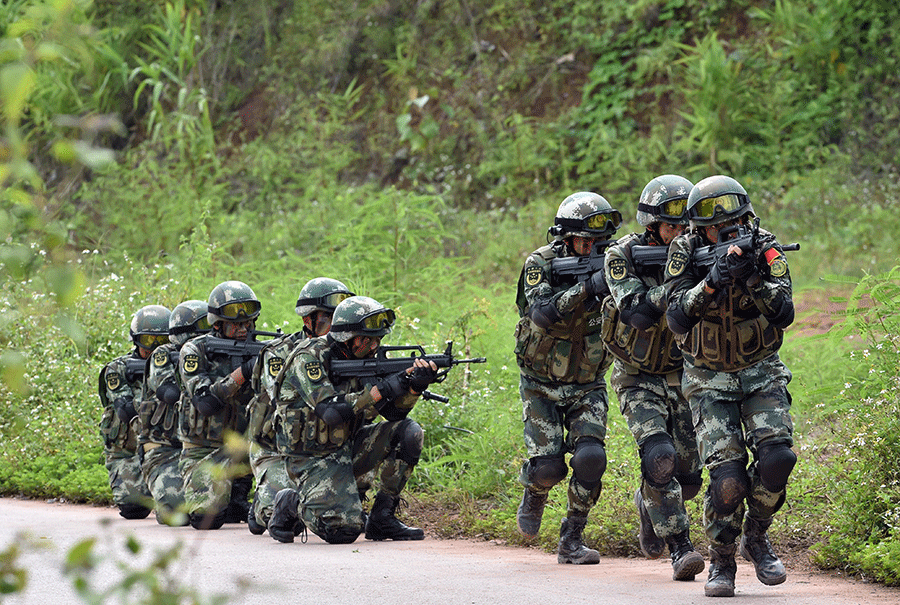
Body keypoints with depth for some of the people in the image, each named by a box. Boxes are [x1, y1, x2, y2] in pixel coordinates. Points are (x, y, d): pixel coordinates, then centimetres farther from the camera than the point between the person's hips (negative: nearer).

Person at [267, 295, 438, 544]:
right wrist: (382, 389, -29)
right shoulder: (310, 358, -18)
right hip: (314, 458, -8)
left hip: (348, 447, 8)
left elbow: (394, 412, 1)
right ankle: (291, 504, 6)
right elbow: (330, 411, -30)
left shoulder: (360, 360, 4)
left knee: (408, 433, -11)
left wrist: (415, 387, -19)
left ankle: (381, 519, -2)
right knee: (345, 529, -26)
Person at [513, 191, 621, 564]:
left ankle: (571, 541, -2)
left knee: (590, 458, -18)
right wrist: (586, 288, -41)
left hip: (587, 386, 2)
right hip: (541, 384, -2)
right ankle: (534, 493, 24)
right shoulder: (540, 264, -13)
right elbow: (542, 313, -31)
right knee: (549, 467, -13)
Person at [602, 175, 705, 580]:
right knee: (659, 457, -24)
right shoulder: (622, 257, -13)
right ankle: (680, 549, -18)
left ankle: (648, 503, 37)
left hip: (681, 375, 4)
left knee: (687, 477, 4)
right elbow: (637, 313, -26)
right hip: (637, 377, -4)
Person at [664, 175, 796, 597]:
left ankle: (755, 537, 6)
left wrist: (752, 279, -32)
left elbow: (784, 315, -17)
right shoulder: (685, 253, -10)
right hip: (710, 380, -1)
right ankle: (721, 561, 5)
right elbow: (676, 319, -19)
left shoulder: (766, 250, -9)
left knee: (776, 456, -20)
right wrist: (712, 282, -33)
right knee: (727, 476, -16)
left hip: (761, 372, 1)